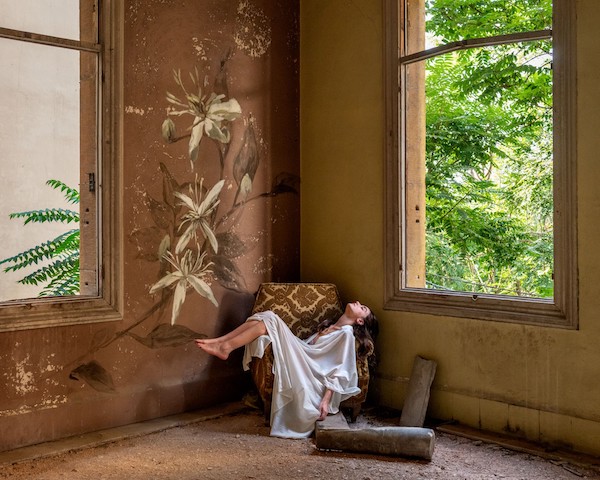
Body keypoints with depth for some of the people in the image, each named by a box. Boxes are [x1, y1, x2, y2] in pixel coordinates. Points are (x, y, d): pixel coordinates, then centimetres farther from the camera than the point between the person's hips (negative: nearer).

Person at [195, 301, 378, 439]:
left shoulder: (346, 334, -2)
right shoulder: (329, 326, 25)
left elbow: (339, 373, -10)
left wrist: (326, 400, -18)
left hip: (307, 374, -8)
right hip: (299, 361, 8)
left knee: (270, 322, -19)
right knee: (267, 317, -6)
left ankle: (225, 348, -21)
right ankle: (219, 341, -12)